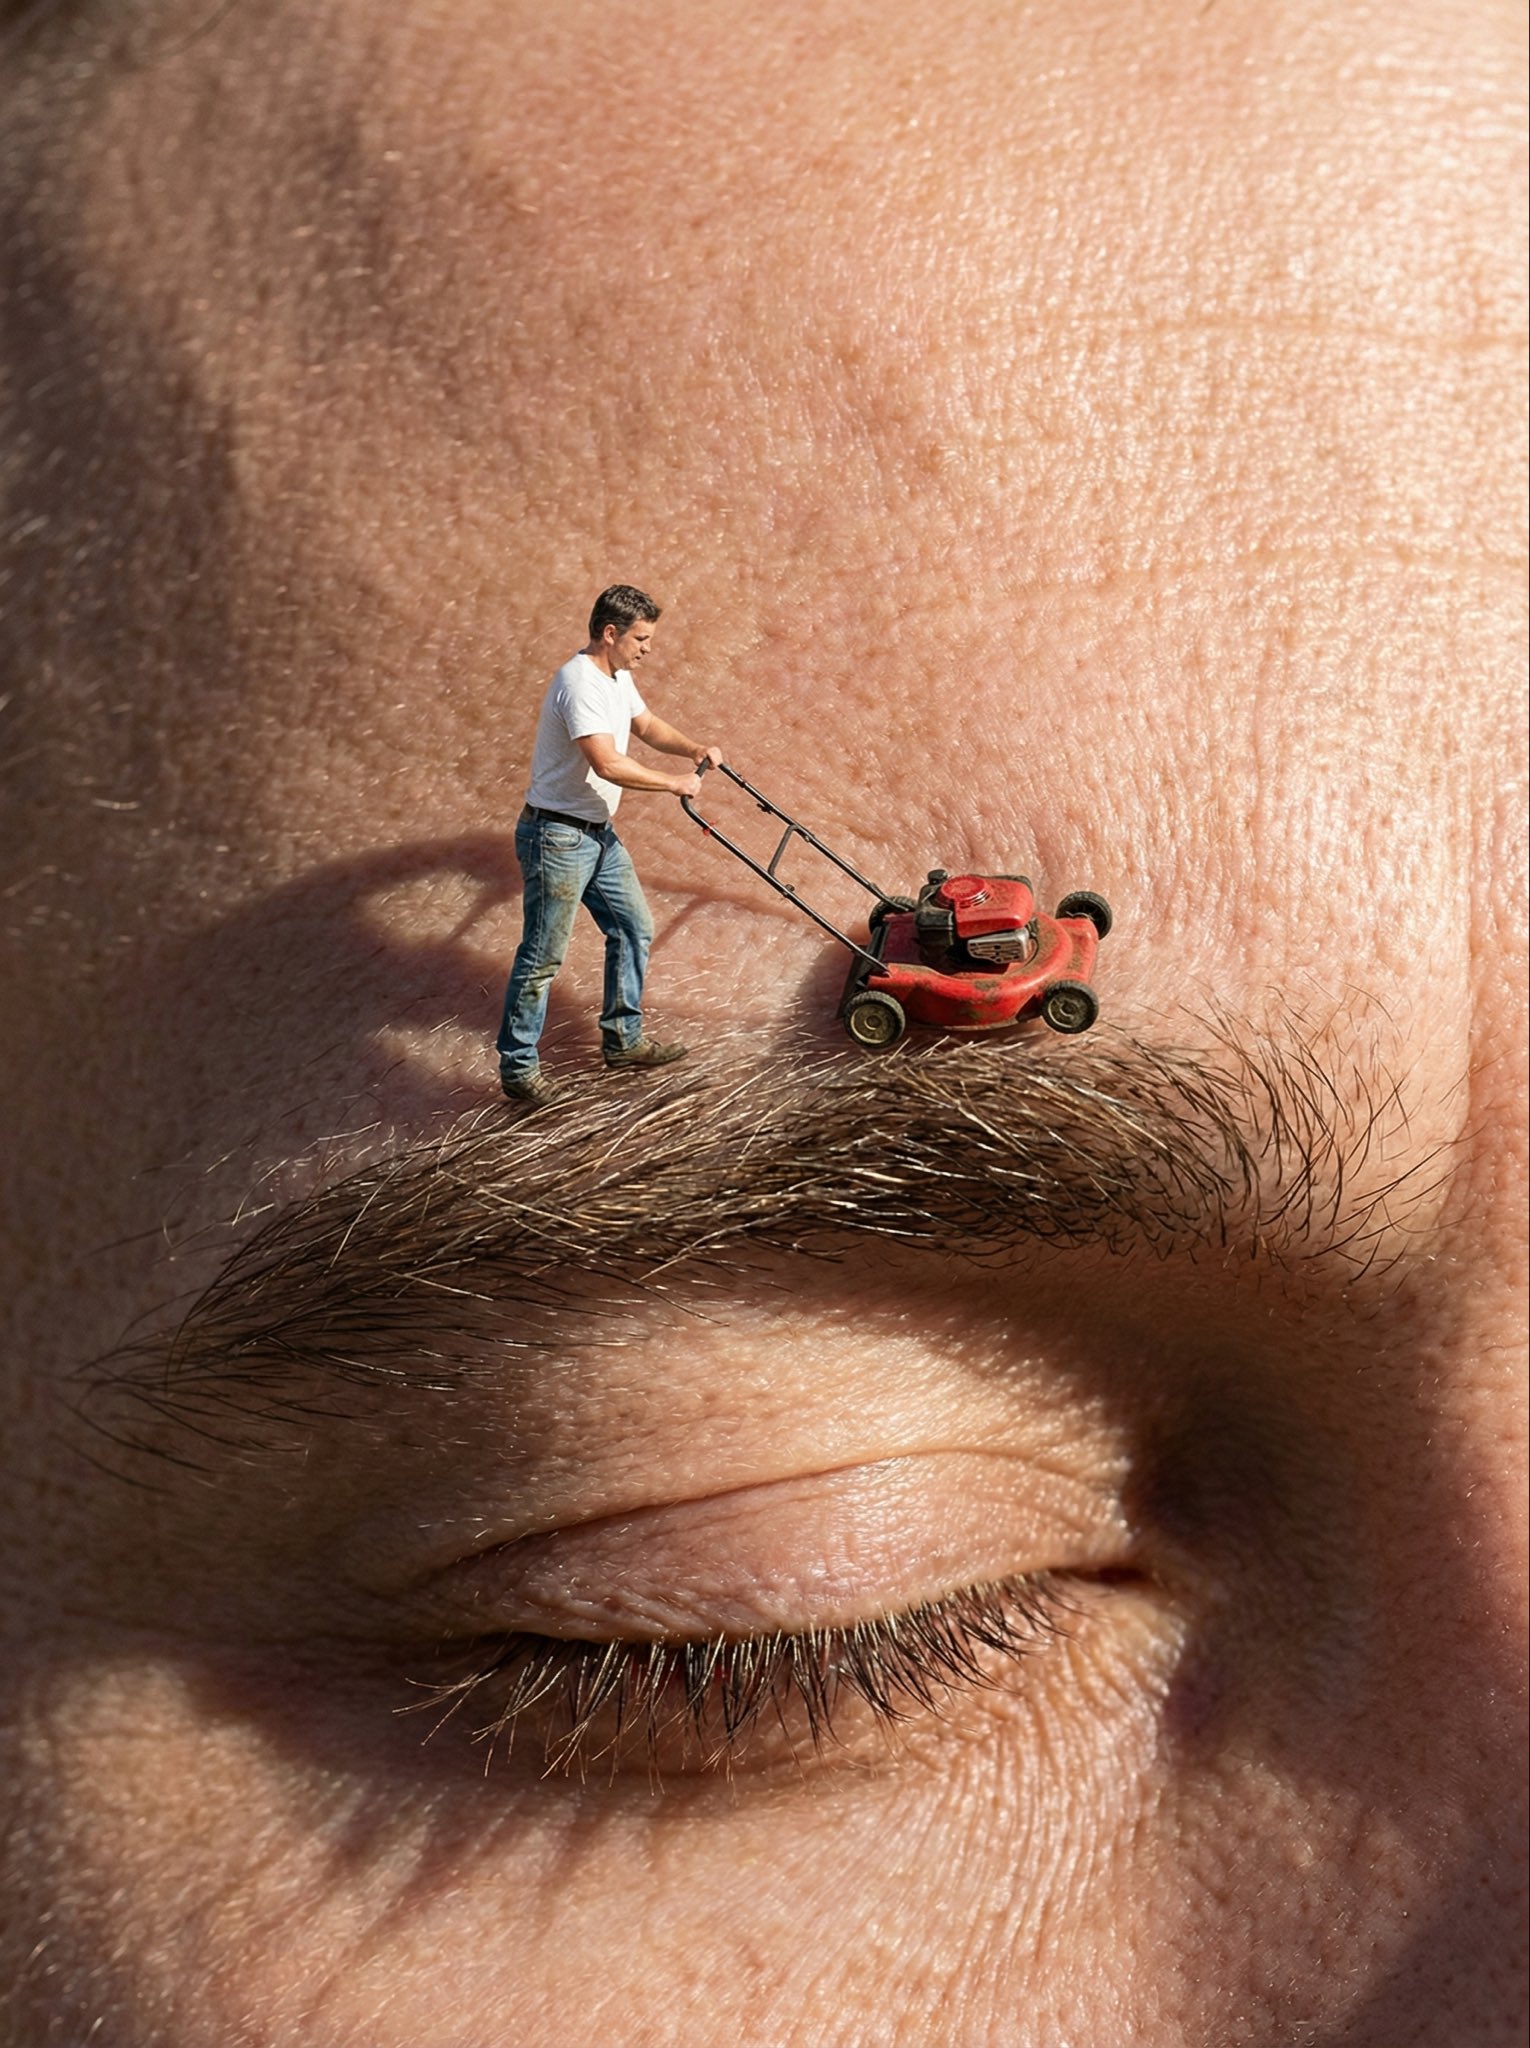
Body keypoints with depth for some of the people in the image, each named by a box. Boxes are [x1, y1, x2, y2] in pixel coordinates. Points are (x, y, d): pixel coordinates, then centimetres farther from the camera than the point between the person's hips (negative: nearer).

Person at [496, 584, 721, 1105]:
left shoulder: (617, 678, 8)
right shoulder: (580, 682, -24)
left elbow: (647, 726, 24)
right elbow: (608, 764, -31)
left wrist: (694, 749, 6)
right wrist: (674, 783, -21)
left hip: (598, 835, 10)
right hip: (556, 838, -10)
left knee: (634, 929, 15)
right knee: (543, 956, -2)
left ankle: (623, 1040, 28)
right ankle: (517, 1067, 8)